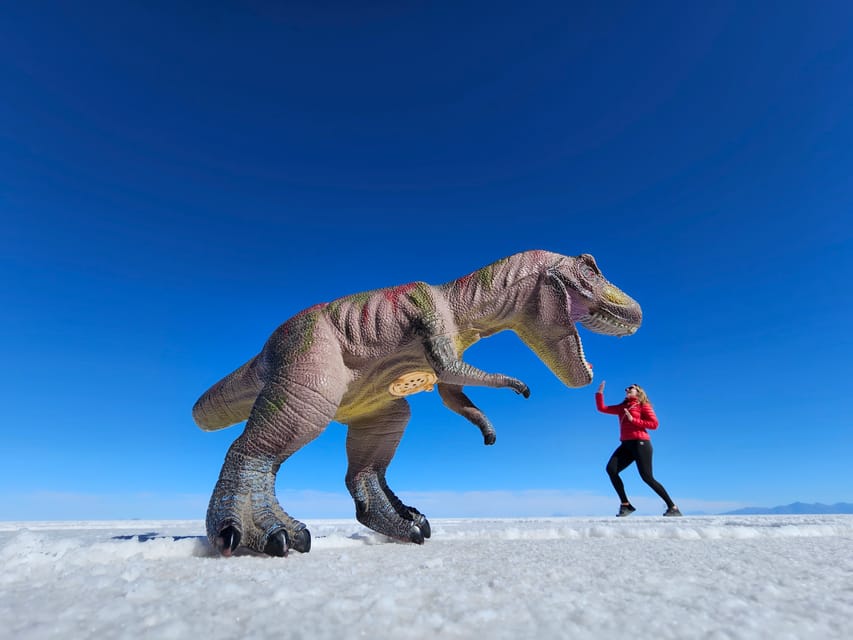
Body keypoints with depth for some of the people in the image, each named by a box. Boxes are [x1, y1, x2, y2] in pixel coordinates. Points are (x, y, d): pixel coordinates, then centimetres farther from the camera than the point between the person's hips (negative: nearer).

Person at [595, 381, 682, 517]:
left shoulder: (643, 405, 5)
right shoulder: (622, 407, 21)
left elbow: (654, 424, -6)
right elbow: (602, 408, 22)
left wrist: (633, 420, -10)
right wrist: (600, 392, 15)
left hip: (640, 443, -6)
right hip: (626, 444, 6)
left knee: (647, 477, -10)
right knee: (611, 469, -14)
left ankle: (673, 507, 5)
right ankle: (625, 504, -9)